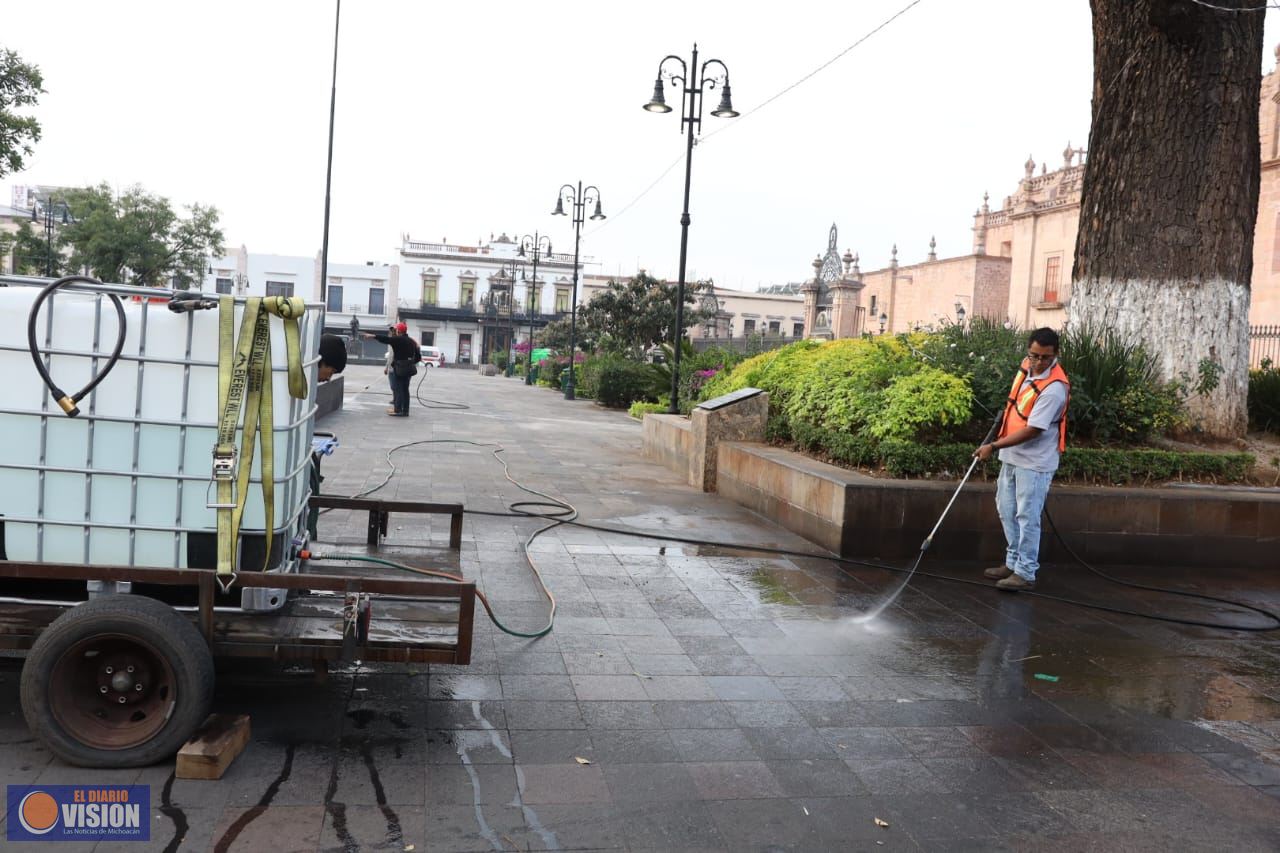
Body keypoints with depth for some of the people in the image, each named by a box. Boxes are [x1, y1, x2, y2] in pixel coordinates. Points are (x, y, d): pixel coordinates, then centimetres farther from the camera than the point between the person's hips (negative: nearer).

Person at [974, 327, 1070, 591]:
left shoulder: (1054, 389, -25)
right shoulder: (1027, 365, 0)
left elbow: (1032, 430, -26)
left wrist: (994, 446, -25)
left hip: (1034, 462, -9)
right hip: (1012, 456, 9)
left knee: (1027, 517, -4)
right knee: (1007, 511, 16)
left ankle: (1026, 573, 6)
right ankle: (1013, 562, 29)